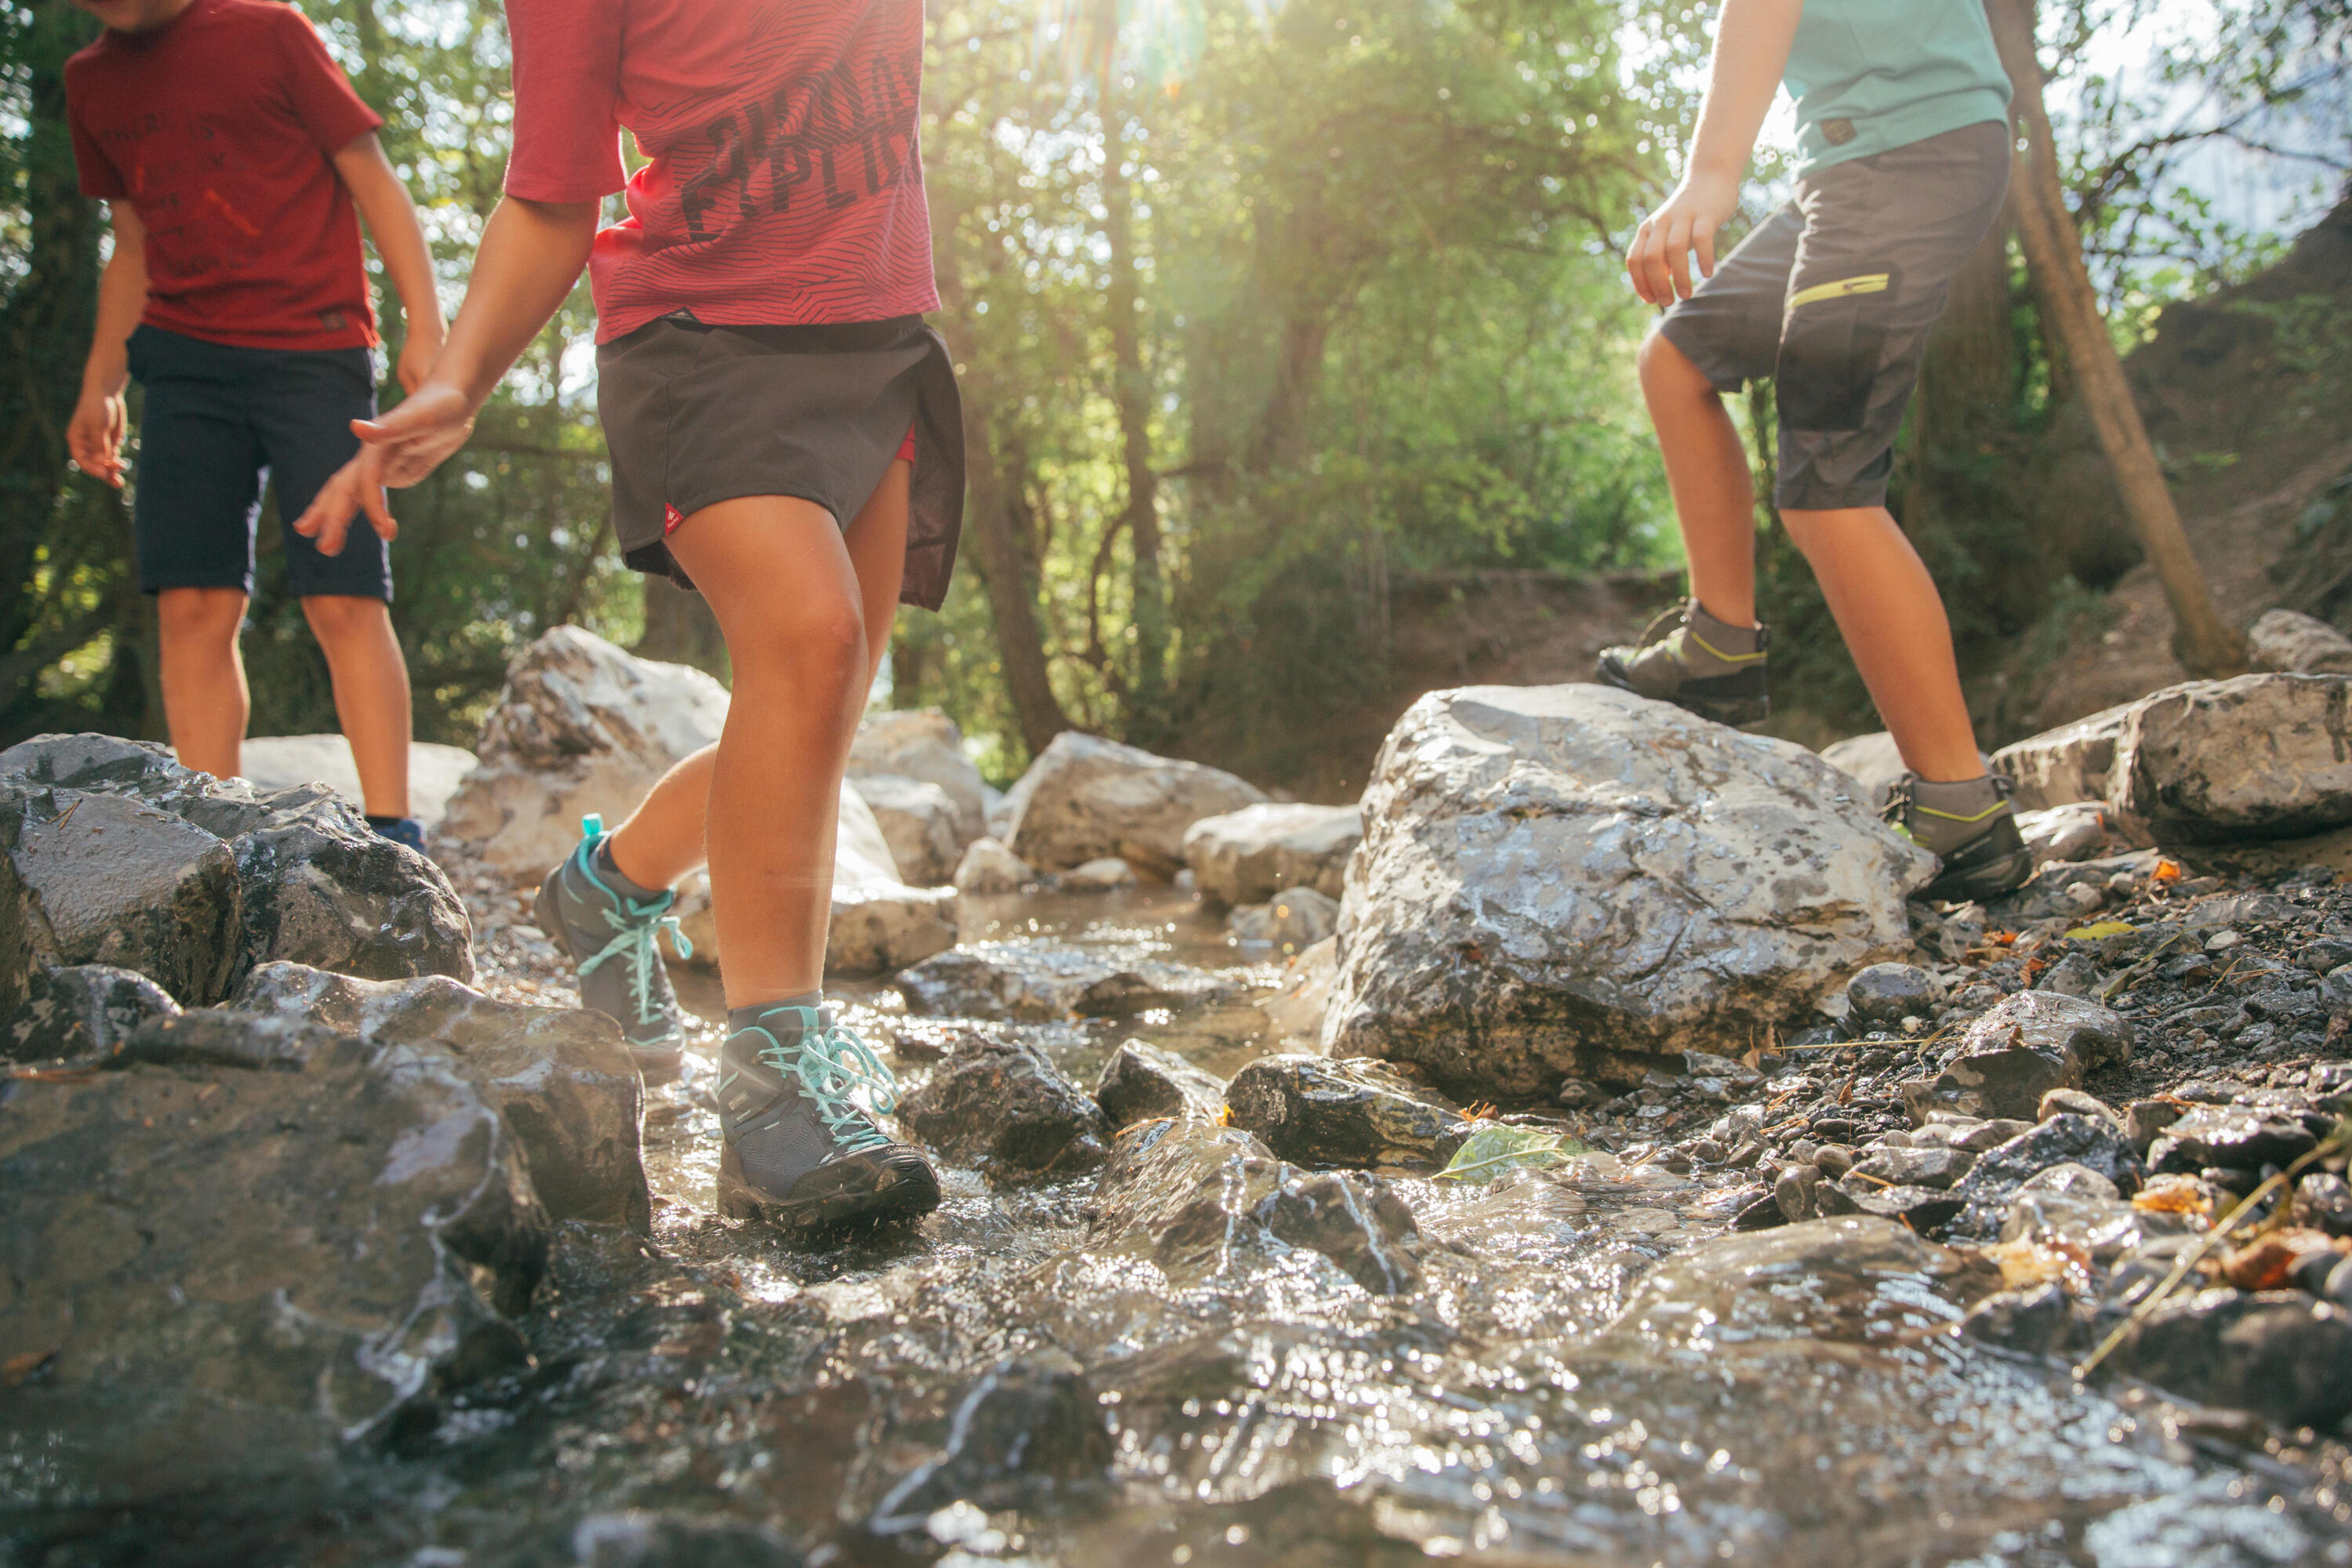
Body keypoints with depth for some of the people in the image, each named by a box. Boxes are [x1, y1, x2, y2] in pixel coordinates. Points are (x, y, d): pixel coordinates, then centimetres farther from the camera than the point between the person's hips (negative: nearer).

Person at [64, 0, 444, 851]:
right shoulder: (90, 81, 17)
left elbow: (375, 183, 0)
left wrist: (426, 328, -10)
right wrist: (98, 386, 18)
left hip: (314, 347, -5)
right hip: (185, 363, 5)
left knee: (344, 598, -11)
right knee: (192, 606, -4)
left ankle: (392, 834, -10)